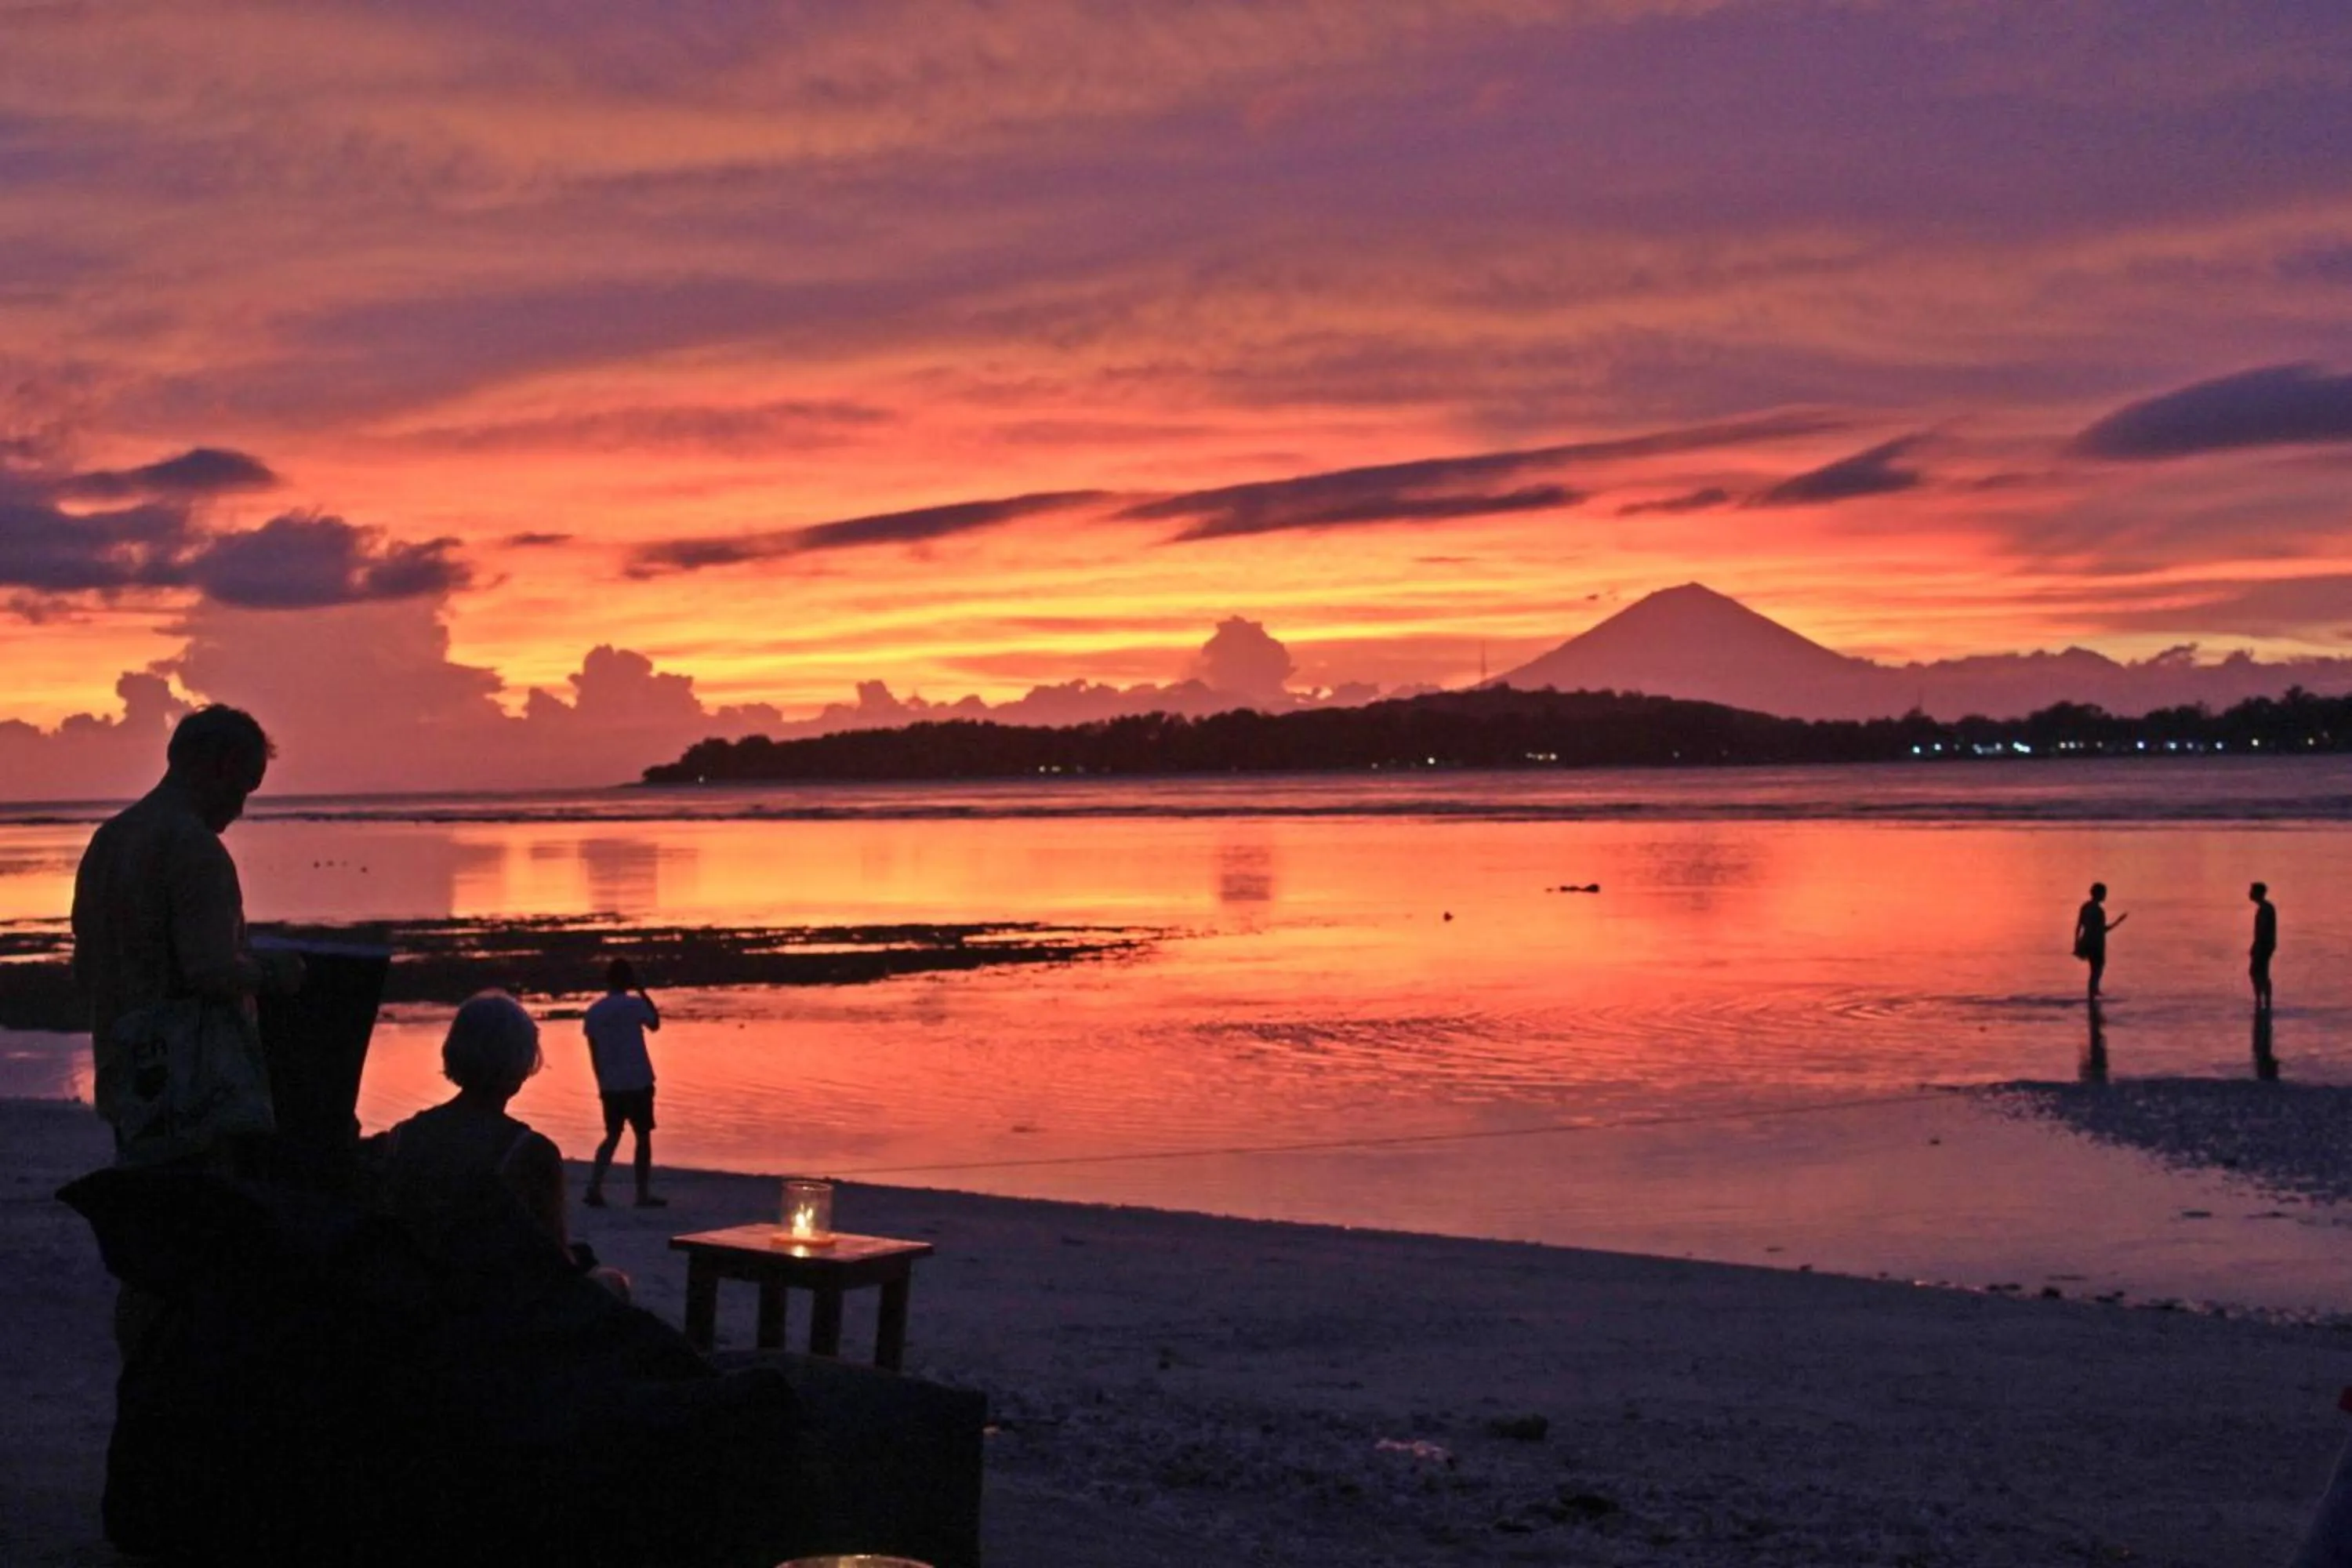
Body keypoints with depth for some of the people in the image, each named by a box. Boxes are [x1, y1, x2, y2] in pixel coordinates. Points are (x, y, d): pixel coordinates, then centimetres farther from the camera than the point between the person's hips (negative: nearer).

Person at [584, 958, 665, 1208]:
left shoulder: (594, 1010, 3)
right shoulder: (634, 1004, -10)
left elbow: (594, 1052, 7)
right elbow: (655, 1024, 8)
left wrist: (602, 1083, 15)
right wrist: (643, 992, 10)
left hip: (610, 1084, 5)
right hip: (637, 1082, -5)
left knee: (613, 1135, 16)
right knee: (643, 1136, 6)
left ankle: (594, 1189, 3)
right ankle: (643, 1195, 7)